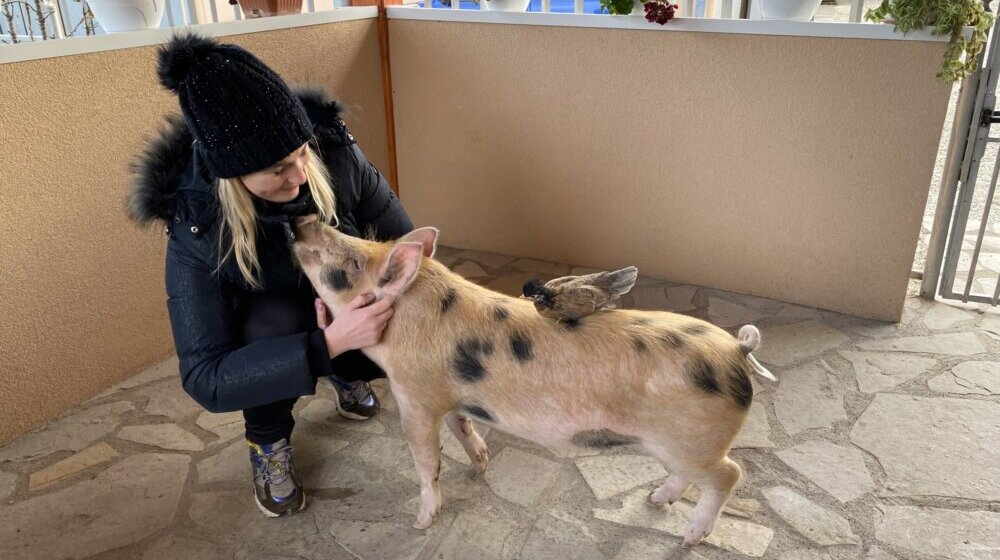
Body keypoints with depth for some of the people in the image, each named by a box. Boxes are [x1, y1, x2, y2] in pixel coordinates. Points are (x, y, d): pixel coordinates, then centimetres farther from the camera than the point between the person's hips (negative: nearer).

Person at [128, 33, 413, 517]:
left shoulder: (334, 155, -29)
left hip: (342, 306, 3)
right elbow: (206, 378, -37)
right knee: (275, 318, -36)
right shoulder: (196, 229, -34)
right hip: (263, 333, -3)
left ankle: (346, 376, 15)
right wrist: (329, 343, -48)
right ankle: (268, 442, -5)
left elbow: (400, 238, -11)